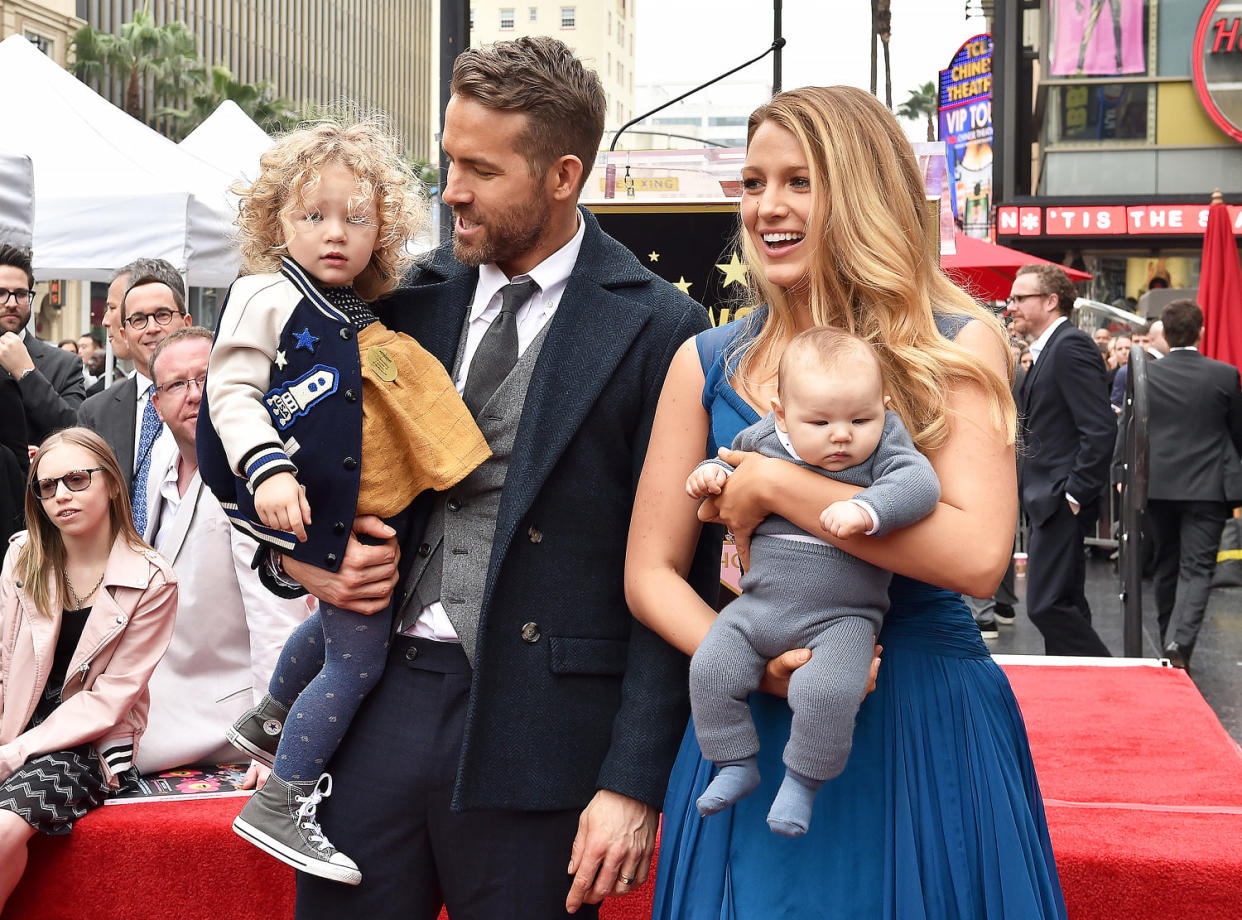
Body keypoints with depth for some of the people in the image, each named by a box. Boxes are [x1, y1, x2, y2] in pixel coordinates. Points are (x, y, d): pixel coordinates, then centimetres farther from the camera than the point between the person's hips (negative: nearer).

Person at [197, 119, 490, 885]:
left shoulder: (365, 317, 13)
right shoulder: (267, 297, -10)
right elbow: (231, 391, -17)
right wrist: (267, 469, -31)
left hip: (364, 508, 9)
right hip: (314, 505, -9)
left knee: (342, 624, 28)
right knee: (359, 658, -7)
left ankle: (268, 723, 51)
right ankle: (277, 807, 2)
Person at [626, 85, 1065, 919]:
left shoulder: (957, 346, -5)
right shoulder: (708, 365, 3)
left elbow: (977, 555, -18)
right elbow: (650, 573, 3)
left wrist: (772, 484, -18)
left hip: (927, 721, -2)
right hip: (756, 727, 2)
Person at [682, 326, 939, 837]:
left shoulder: (884, 450, -7)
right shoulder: (763, 439, 3)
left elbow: (918, 483, -23)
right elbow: (735, 461, 22)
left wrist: (866, 509, -37)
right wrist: (711, 473, 1)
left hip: (842, 617, -4)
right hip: (758, 607, 4)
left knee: (827, 690, -26)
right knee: (710, 669, -8)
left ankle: (803, 778, -2)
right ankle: (736, 763, 11)